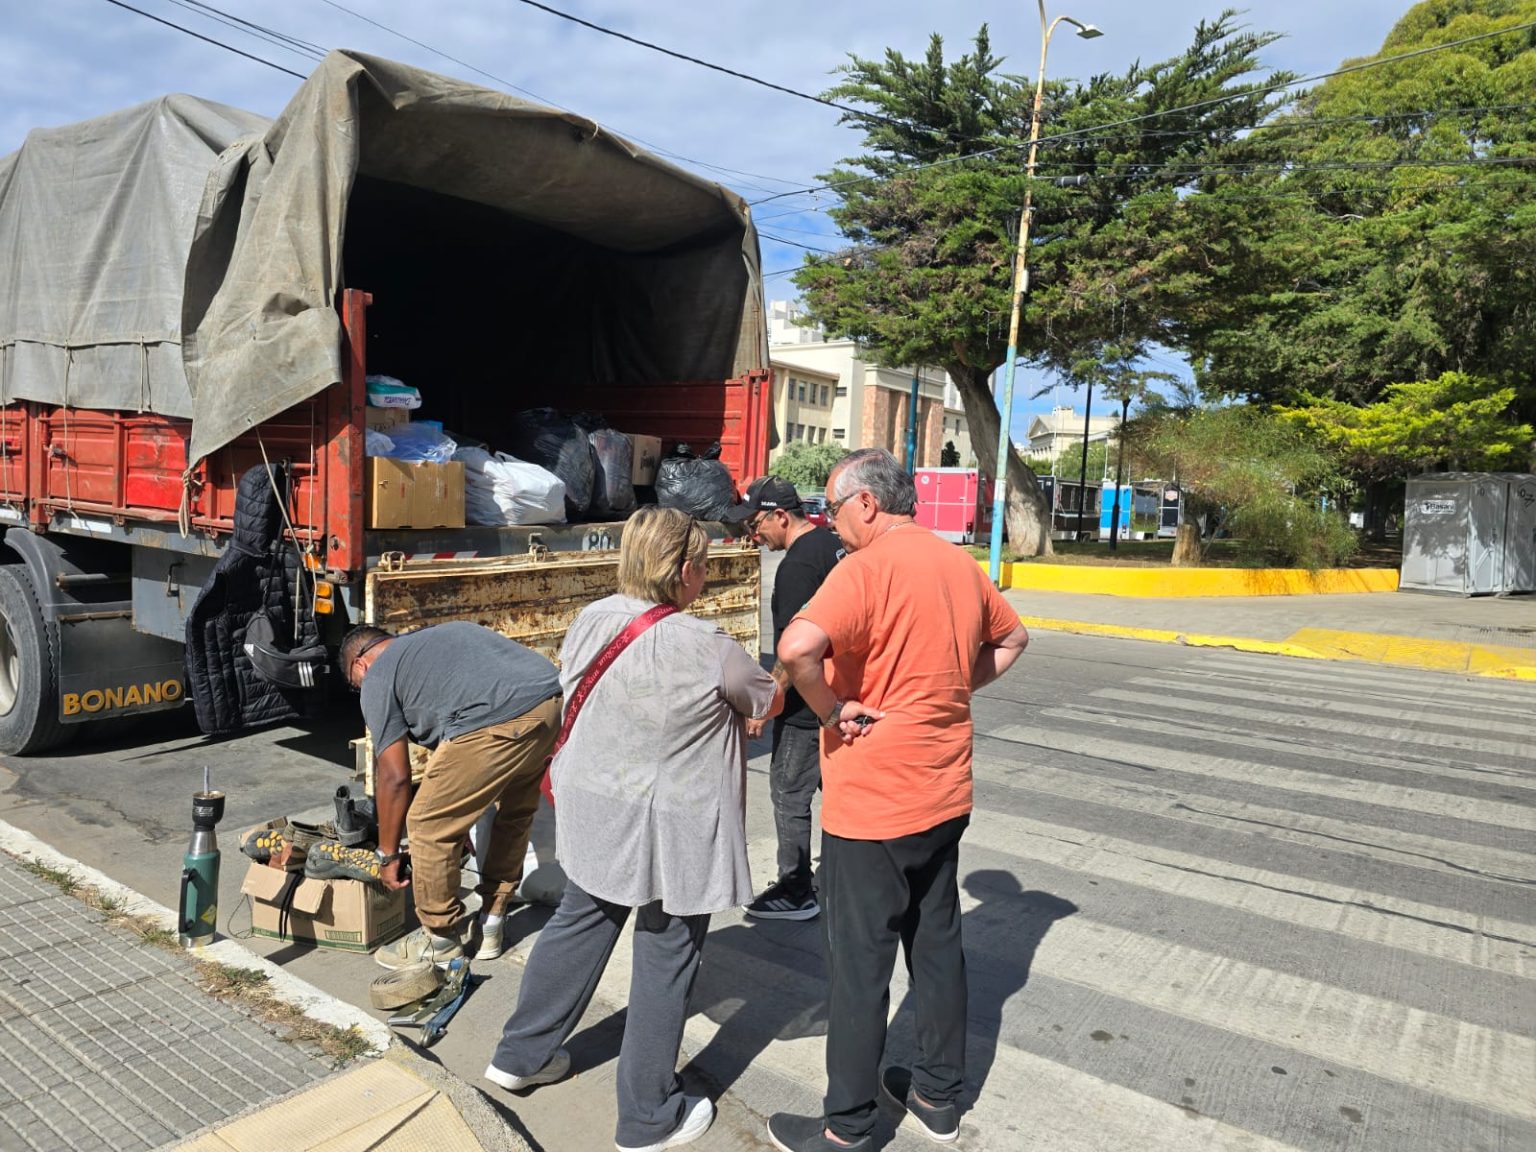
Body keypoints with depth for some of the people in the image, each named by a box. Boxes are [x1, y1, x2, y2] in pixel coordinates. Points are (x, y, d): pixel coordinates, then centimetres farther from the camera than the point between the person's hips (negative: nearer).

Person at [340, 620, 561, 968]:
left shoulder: (377, 677, 14)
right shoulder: (434, 637, 36)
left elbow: (394, 777, 11)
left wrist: (387, 855, 23)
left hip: (498, 721, -9)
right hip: (551, 697, 9)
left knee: (430, 825, 10)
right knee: (515, 813, 28)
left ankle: (440, 941, 27)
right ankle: (490, 926, 40)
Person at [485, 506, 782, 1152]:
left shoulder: (590, 621, -5)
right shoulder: (710, 650, -21)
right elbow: (770, 702, -4)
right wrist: (736, 704, 19)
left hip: (595, 810, 6)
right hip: (673, 831, -6)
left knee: (579, 922, 24)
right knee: (666, 959, 9)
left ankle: (521, 1056, 42)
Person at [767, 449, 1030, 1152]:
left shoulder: (867, 568, -20)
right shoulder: (961, 564, 5)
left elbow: (797, 647, -37)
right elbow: (1010, 639, 21)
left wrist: (831, 709, -19)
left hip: (872, 805, -7)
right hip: (945, 795, 8)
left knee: (859, 965, 6)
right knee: (936, 943, 20)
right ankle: (938, 1093, 36)